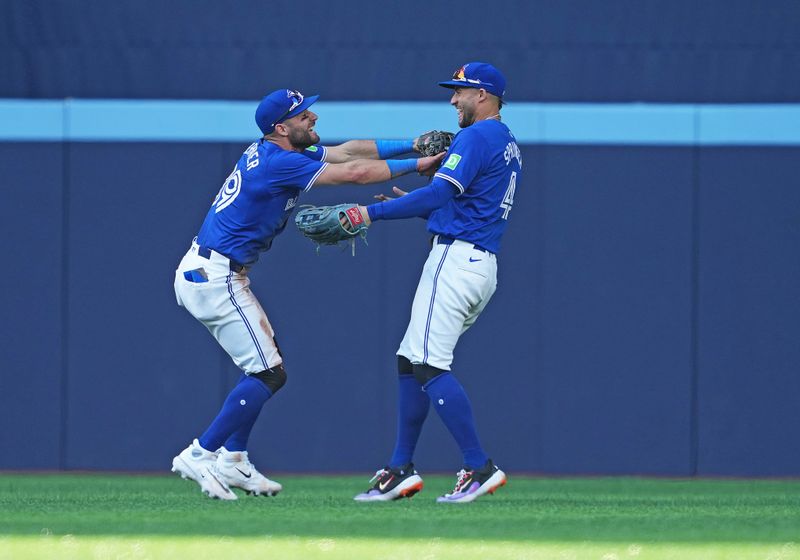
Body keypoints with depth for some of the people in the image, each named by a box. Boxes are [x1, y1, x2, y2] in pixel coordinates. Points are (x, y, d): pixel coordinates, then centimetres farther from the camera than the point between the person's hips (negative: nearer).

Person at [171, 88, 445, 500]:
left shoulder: (270, 153, 11)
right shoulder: (280, 162, -19)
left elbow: (348, 152, 12)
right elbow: (355, 172, -19)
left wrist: (412, 145, 7)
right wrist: (416, 165, -9)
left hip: (201, 272, 10)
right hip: (215, 277, -10)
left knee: (265, 364, 18)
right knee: (270, 374, -6)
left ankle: (232, 460, 18)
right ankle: (200, 455, -6)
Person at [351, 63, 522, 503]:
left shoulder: (477, 137, -10)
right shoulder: (509, 147, 21)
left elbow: (439, 193, -20)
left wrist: (375, 212, -17)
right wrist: (411, 204, 19)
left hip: (455, 260, -10)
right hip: (484, 265, 10)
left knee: (429, 366, -13)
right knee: (410, 361, 13)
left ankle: (480, 467, -17)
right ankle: (401, 469, 12)